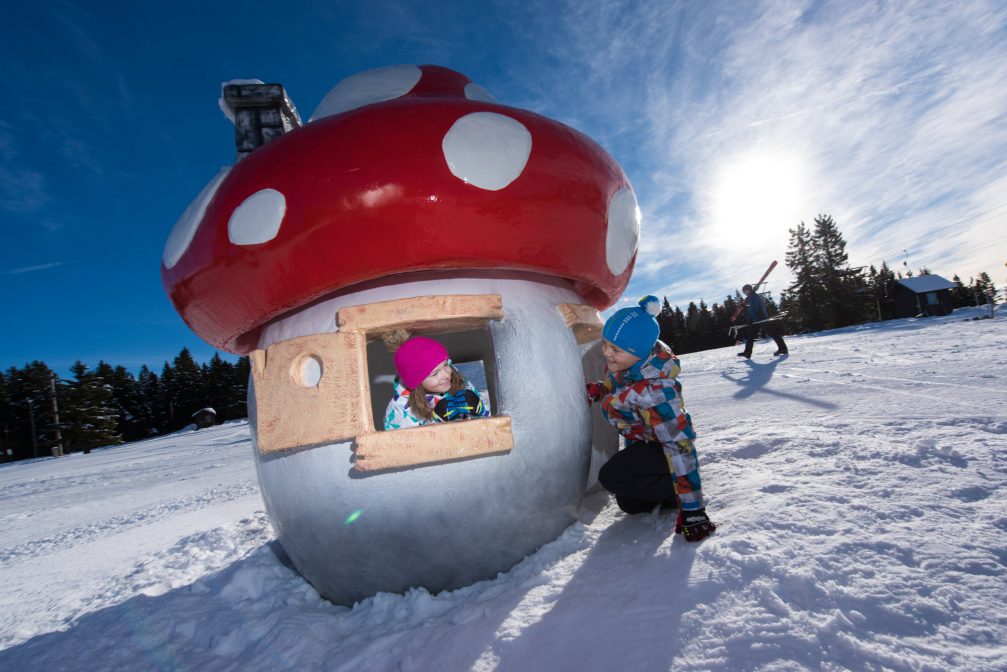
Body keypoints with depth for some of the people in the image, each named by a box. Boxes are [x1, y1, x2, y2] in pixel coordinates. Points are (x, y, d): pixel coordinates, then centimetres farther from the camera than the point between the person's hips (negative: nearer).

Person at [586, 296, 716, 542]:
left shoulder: (655, 388, -40)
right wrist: (595, 389, -15)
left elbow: (680, 445, -36)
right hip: (638, 443, 8)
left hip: (662, 446, -8)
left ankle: (685, 497, -8)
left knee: (611, 476, -28)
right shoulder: (619, 360, -18)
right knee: (630, 504, 14)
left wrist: (692, 511, -34)